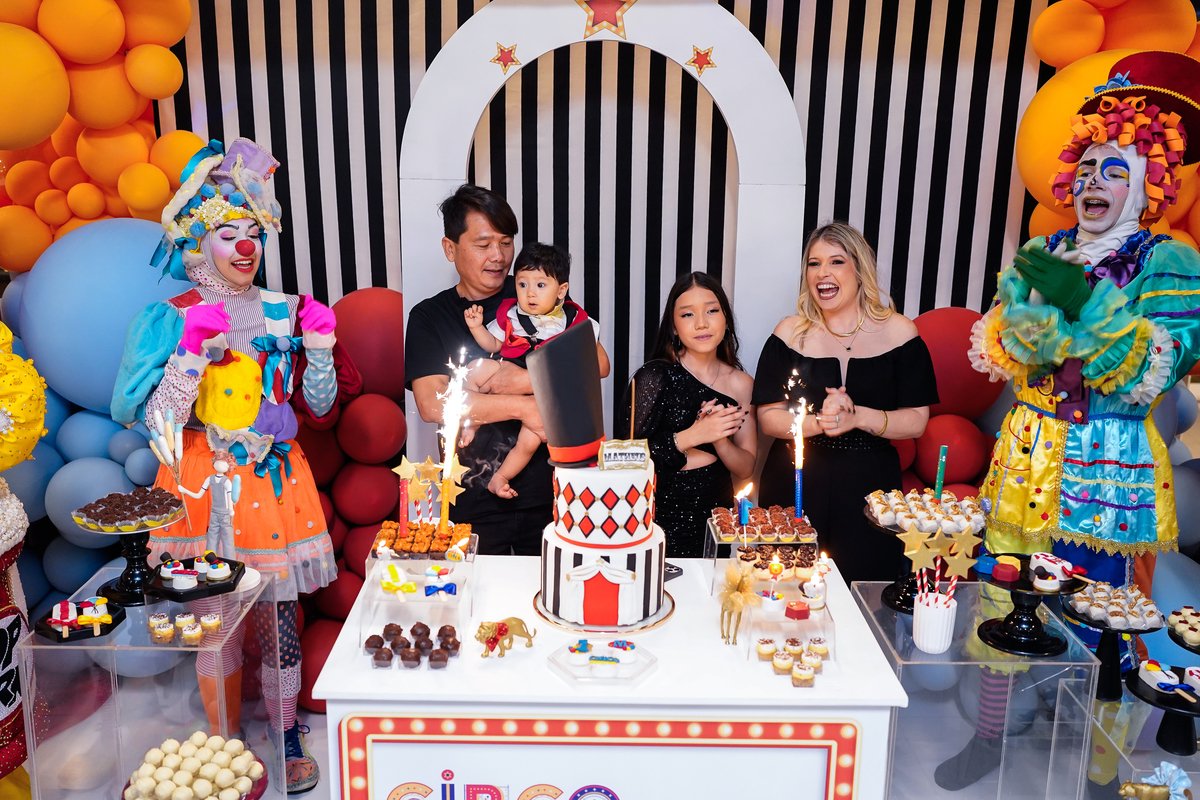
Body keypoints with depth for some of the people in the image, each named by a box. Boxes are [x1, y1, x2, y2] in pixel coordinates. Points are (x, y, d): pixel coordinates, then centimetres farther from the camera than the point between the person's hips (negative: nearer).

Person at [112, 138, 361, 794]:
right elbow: (157, 419, -11)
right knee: (214, 615, 6)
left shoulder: (284, 311, 6)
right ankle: (225, 741, 25)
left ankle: (288, 735, 24)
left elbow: (319, 405, 7)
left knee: (280, 611, 7)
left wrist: (320, 344, -7)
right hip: (207, 480, -2)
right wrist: (194, 348, -21)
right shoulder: (173, 316, -2)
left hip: (276, 476, 2)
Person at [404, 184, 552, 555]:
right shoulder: (428, 317, 1)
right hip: (473, 500, -1)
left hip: (547, 490, 1)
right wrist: (522, 406, -19)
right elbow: (432, 404, -14)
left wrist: (524, 379, -18)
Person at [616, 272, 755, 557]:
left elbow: (745, 469, 3)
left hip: (716, 514, 4)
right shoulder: (656, 376, -8)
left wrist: (719, 438, -15)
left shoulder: (741, 384, 4)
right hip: (661, 516, -4)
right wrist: (691, 437, -20)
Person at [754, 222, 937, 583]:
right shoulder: (791, 333, 2)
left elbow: (917, 421, -1)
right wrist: (819, 422, -18)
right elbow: (768, 417, -1)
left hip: (870, 486, 0)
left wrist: (857, 417, -16)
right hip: (796, 486, 0)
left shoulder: (898, 332, 2)